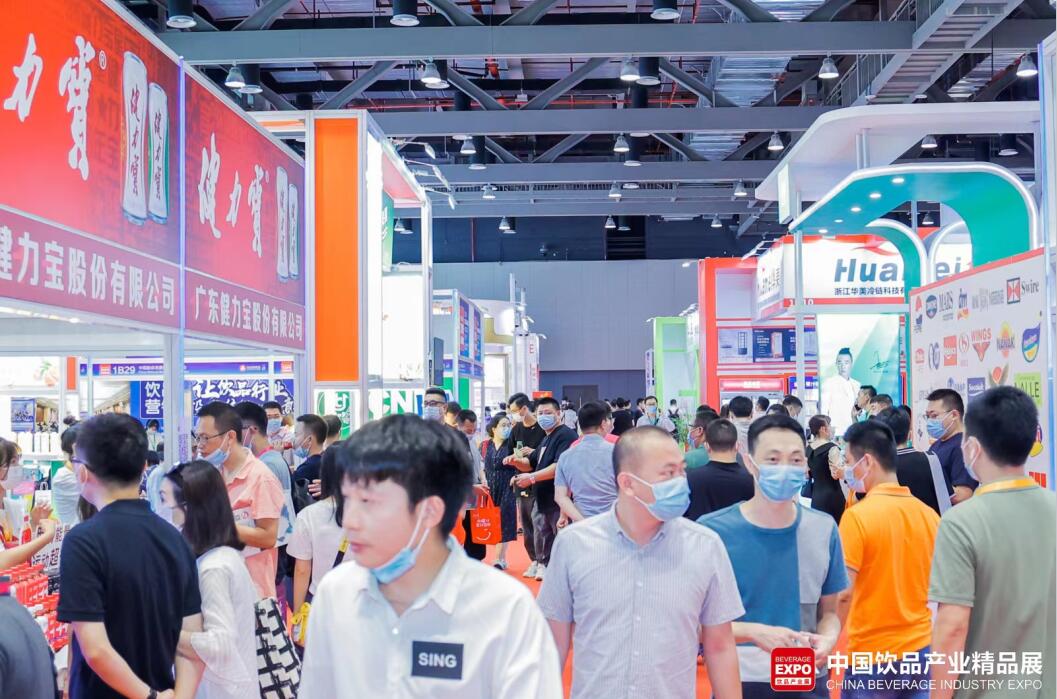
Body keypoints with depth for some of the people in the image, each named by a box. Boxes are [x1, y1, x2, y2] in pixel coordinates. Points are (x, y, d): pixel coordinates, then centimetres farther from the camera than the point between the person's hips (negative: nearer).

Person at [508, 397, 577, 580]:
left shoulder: (566, 435, -12)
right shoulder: (546, 439, 19)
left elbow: (560, 466, -24)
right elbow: (531, 463, 29)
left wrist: (532, 478, -23)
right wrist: (517, 462, 7)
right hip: (542, 500, 10)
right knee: (541, 539, 16)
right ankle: (544, 567, 25)